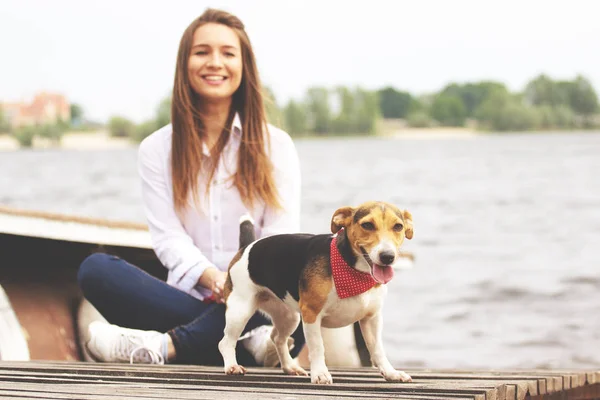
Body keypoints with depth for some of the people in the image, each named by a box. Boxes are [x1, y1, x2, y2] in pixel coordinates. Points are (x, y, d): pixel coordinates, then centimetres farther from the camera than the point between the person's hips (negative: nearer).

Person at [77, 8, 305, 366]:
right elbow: (168, 235, -1)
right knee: (95, 269, -24)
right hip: (190, 297, 1)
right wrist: (212, 278, -22)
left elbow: (281, 236, 1)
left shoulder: (275, 145, 11)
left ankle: (164, 345, -41)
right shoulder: (158, 149, 12)